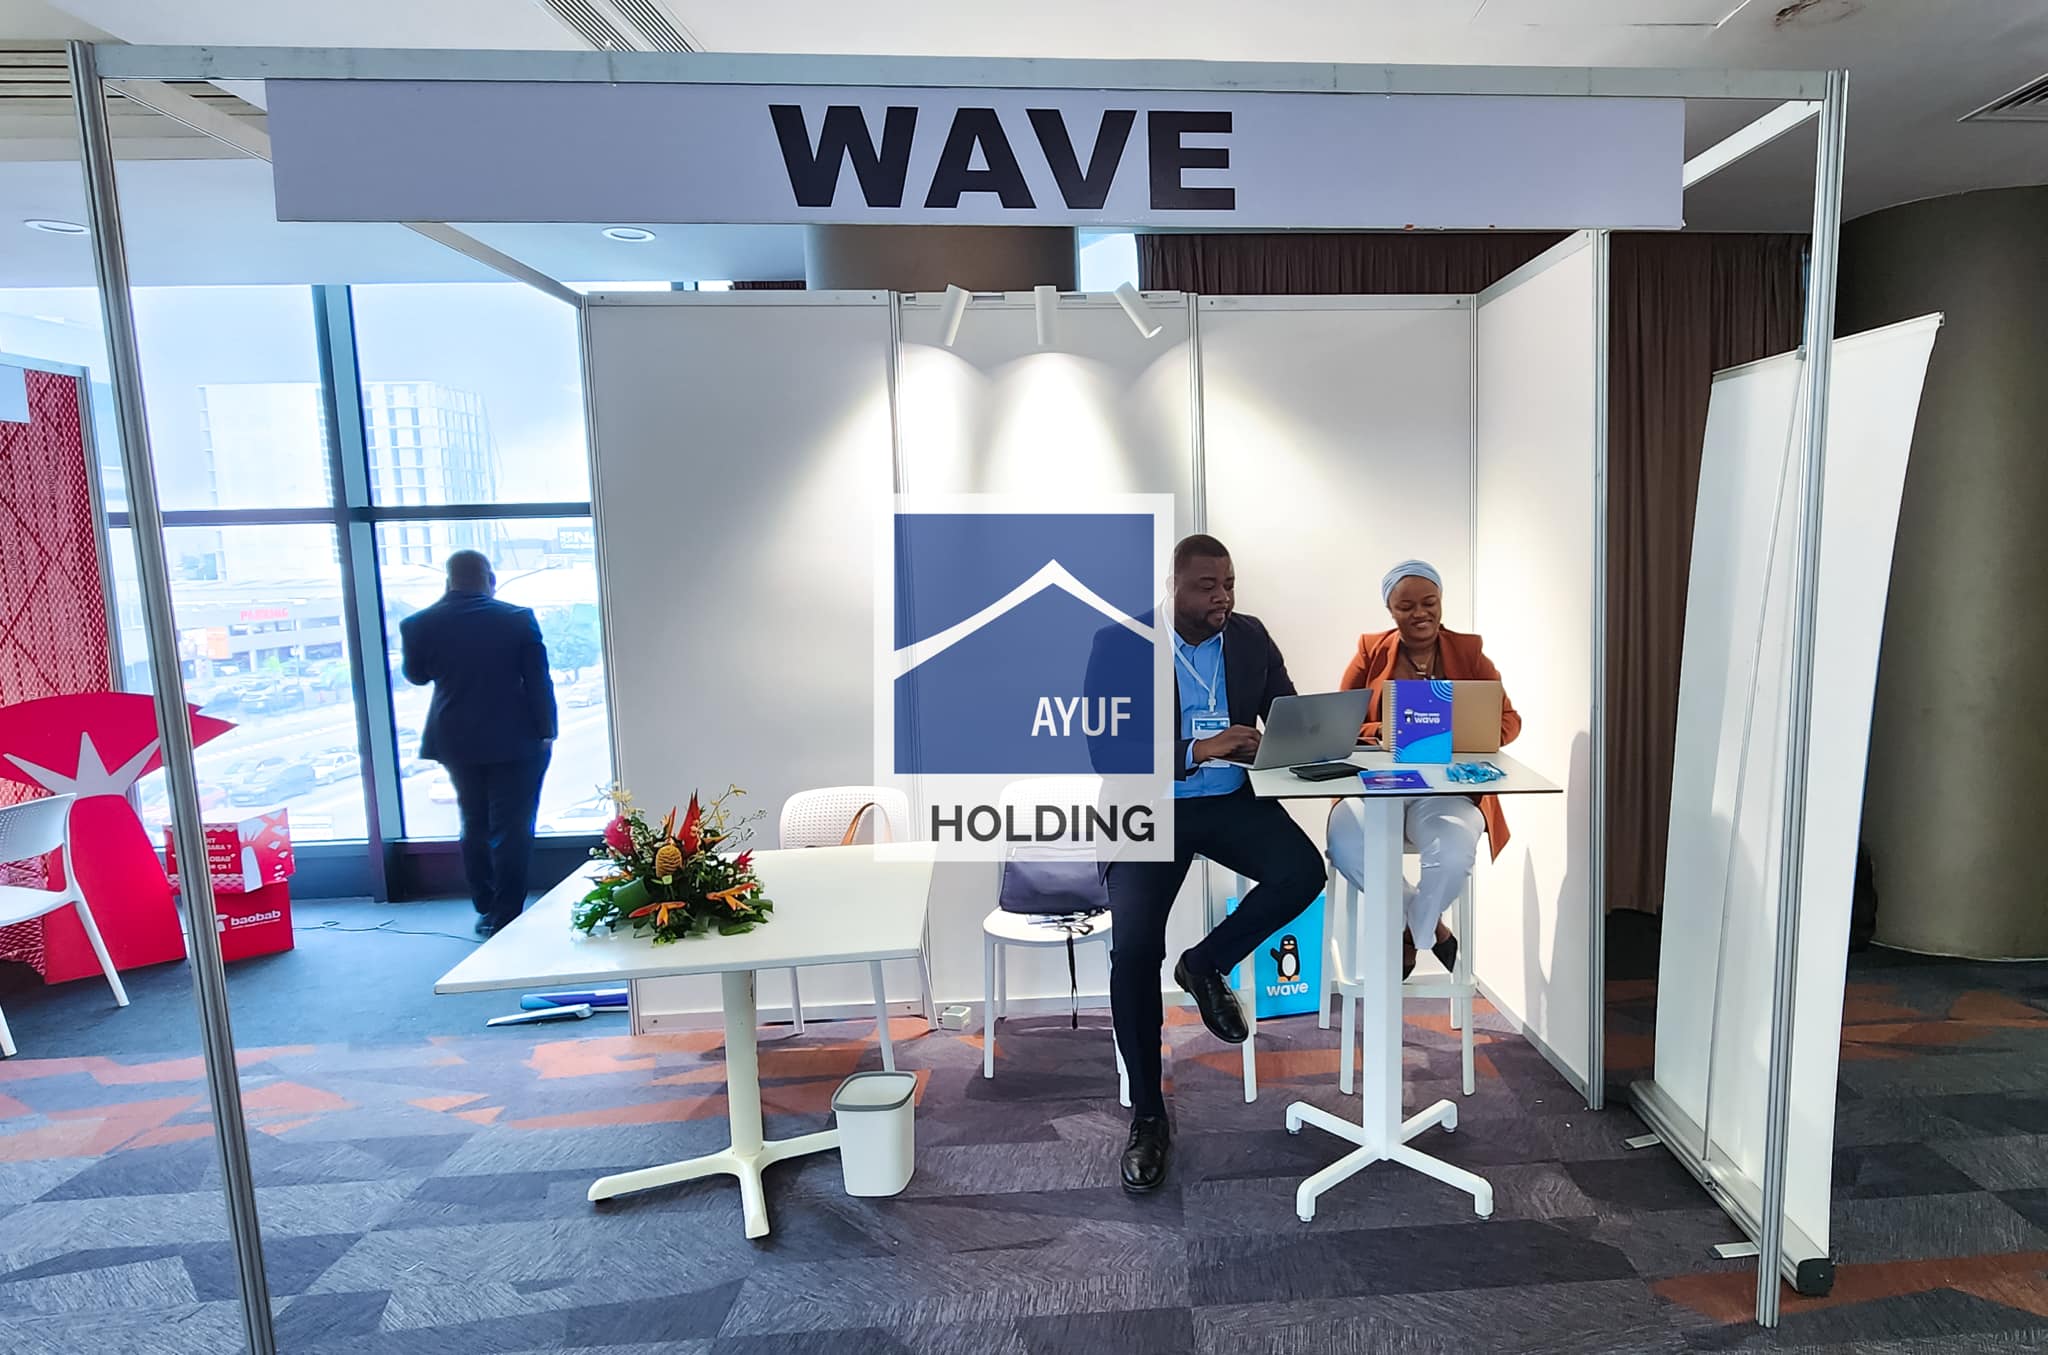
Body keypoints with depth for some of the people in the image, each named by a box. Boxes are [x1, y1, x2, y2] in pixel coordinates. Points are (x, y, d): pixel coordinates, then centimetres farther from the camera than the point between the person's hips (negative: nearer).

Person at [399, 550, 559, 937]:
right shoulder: (518, 619, -11)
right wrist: (546, 732, -1)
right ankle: (505, 917, 4)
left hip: (457, 742, 3)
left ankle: (486, 911, 23)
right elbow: (539, 680, -9)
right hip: (514, 741, -3)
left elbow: (416, 676, 11)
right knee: (511, 830, 3)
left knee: (475, 826, 18)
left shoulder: (419, 624, -5)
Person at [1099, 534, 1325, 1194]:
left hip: (1233, 800, 4)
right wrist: (1199, 749, -28)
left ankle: (1205, 965, 5)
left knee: (1303, 872, -24)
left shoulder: (1250, 637, 6)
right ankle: (1147, 1118, -1)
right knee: (1135, 948, -21)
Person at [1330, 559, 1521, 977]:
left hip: (1448, 787, 0)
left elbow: (1509, 718, 5)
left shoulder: (1468, 651, 9)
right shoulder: (1371, 651, 9)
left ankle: (1414, 934, 2)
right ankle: (1432, 924, -3)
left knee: (1453, 852, -34)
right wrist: (1384, 733, -17)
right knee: (1345, 845, -32)